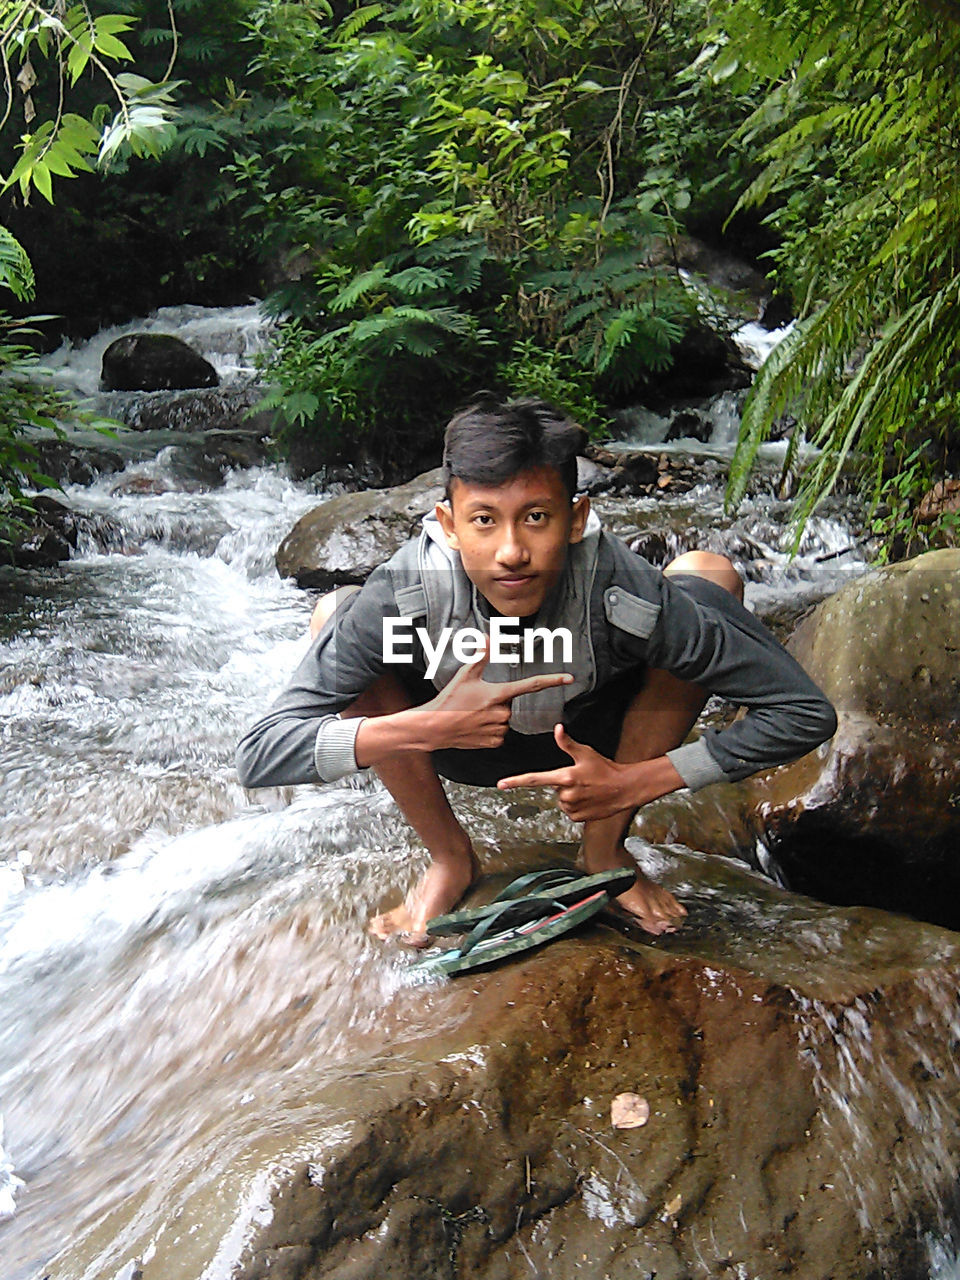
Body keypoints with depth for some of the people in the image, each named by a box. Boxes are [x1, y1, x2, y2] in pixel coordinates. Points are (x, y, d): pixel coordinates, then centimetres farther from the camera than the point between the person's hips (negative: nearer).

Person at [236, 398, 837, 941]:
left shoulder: (628, 597, -35)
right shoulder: (403, 596, -34)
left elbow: (805, 712, -28)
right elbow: (259, 756, -33)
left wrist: (637, 783, -30)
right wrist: (429, 724, -45)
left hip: (595, 744, 0)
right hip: (451, 736, 0)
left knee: (710, 574, -23)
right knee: (335, 612, -26)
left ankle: (605, 847, -3)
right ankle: (450, 858, -2)